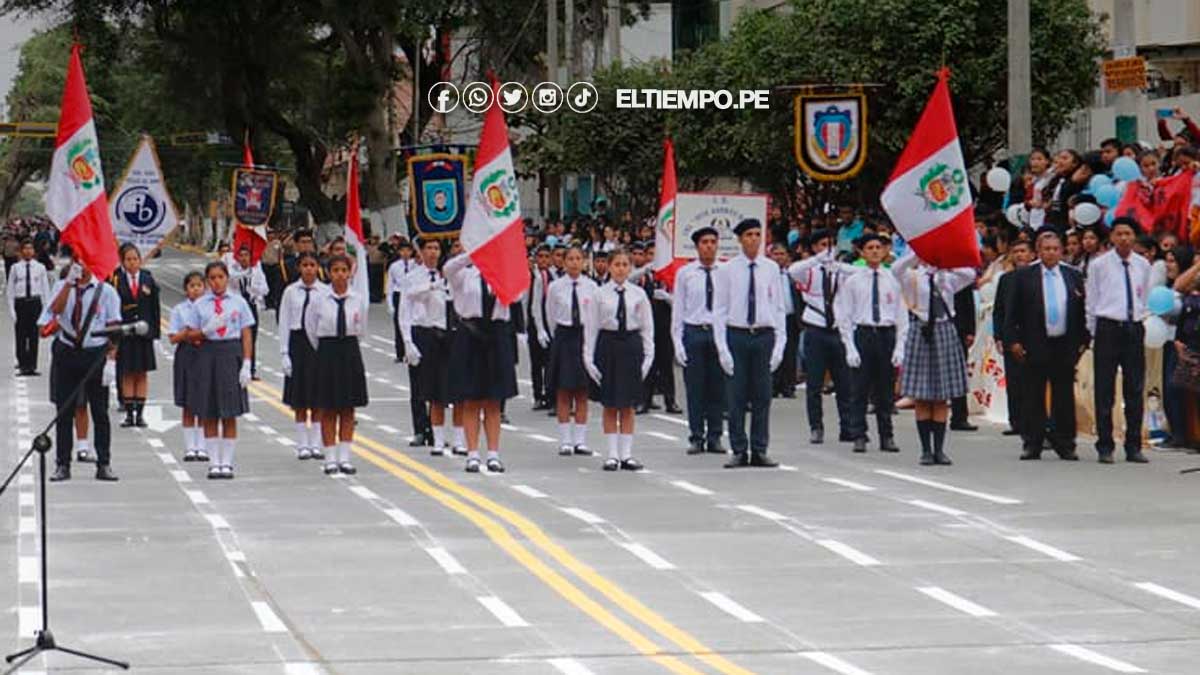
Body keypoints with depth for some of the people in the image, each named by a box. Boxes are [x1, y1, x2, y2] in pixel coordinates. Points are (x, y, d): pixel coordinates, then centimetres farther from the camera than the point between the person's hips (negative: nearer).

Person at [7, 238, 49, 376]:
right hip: (20, 303, 0)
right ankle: (22, 365, 9)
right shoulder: (15, 268, 1)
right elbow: (10, 290, 3)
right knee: (21, 335, 1)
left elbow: (46, 288, 5)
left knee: (34, 335, 4)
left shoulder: (40, 268, 3)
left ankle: (32, 366, 11)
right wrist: (12, 309, -4)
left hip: (35, 303, 0)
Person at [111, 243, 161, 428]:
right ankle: (129, 413, 9)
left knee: (142, 374, 5)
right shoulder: (117, 281, -4)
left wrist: (155, 330, 0)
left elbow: (155, 307, 5)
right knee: (127, 374, 3)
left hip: (144, 331, 2)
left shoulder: (148, 280, 2)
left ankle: (140, 413, 10)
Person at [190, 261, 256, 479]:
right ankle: (214, 462, 9)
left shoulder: (238, 302, 3)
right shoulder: (200, 305, 5)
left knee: (230, 415, 1)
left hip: (231, 354, -1)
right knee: (209, 415, 3)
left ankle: (227, 462, 5)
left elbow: (246, 336, 1)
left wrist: (246, 365, -6)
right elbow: (194, 336, 6)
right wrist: (207, 330, -15)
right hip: (207, 355, 1)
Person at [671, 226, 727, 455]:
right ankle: (696, 438, 8)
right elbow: (677, 310, 4)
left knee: (717, 388, 4)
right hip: (693, 332, -1)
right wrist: (678, 342, -2)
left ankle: (715, 437, 12)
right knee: (694, 388, 1)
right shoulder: (685, 273, 2)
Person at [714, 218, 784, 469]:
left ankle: (759, 451, 8)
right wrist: (722, 348, -6)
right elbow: (719, 311, 1)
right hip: (736, 335, -1)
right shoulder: (727, 270, 1)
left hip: (764, 335, 1)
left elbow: (779, 308, 8)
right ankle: (739, 452, 5)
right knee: (737, 396, -1)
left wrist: (779, 345, 0)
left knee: (762, 396, 3)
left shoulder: (771, 268, 6)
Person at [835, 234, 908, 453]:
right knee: (860, 390, 0)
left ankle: (887, 437, 14)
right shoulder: (853, 282, 1)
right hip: (862, 334, -1)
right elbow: (844, 317, 1)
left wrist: (900, 347, -2)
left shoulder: (893, 280, 4)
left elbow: (902, 316, 6)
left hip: (887, 335, 1)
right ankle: (859, 437, 6)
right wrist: (850, 348, -7)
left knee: (885, 390, 7)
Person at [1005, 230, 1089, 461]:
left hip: (1065, 345, 2)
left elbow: (1082, 311, 13)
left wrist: (1082, 341, 6)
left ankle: (1065, 444, 11)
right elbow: (1012, 311, 1)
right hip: (1034, 346, -2)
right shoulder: (1023, 276, 2)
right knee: (1033, 398, 1)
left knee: (1064, 398, 6)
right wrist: (1013, 341, -6)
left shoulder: (1073, 276, 9)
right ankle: (1032, 444, 7)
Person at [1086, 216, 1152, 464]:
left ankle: (1133, 447, 12)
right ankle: (1105, 447, 4)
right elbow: (1091, 302, 4)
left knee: (1135, 390, 5)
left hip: (1134, 329, 3)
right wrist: (1095, 332, 3)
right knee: (1104, 391, -1)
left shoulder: (1143, 266, 8)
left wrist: (1139, 321, 14)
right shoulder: (1098, 265, -1)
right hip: (1108, 329, -3)